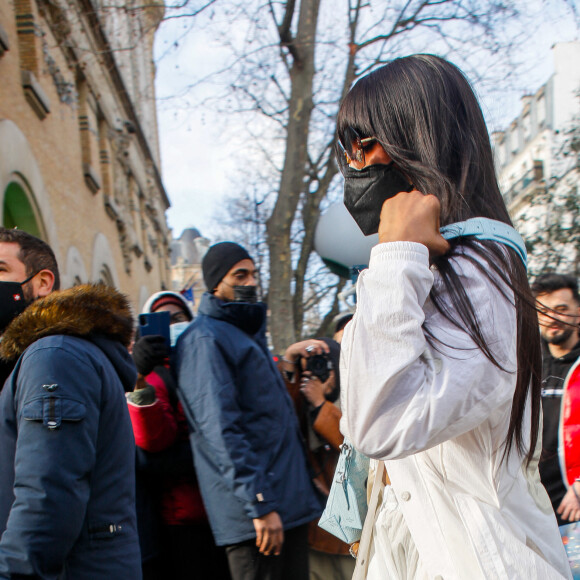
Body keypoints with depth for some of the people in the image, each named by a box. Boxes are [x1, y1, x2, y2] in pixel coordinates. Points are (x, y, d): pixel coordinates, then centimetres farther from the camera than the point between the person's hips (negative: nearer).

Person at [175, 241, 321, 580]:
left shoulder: (249, 333, 20)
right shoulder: (204, 339, -10)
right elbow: (221, 431, -19)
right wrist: (259, 505, -22)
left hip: (290, 503, 9)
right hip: (254, 510, -9)